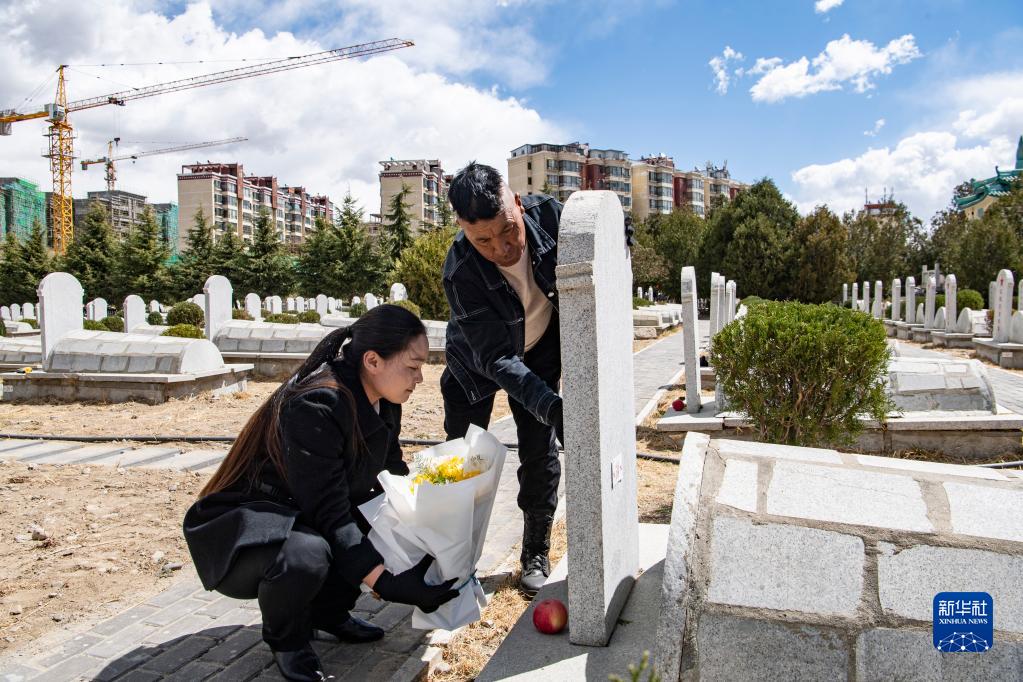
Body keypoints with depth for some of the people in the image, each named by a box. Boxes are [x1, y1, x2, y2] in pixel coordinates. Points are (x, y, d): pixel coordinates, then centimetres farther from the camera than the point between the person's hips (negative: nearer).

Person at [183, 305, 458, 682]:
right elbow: (329, 512, -32)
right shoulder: (315, 405, -31)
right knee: (306, 555, -38)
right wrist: (388, 585, -35)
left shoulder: (382, 402, -5)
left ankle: (329, 610, 10)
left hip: (307, 517, 8)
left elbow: (396, 479, 3)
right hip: (242, 526, -8)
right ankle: (285, 637, -3)